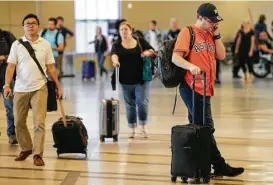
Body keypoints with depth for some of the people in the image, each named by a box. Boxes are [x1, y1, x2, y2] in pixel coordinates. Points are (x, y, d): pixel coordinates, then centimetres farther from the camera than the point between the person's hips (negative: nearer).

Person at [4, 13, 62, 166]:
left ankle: (38, 154, -6)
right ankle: (26, 148, 29)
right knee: (19, 122, 10)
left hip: (39, 88, -1)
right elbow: (11, 67, 0)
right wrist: (7, 85, -11)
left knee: (39, 122, -9)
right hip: (20, 89, 1)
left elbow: (51, 68, 10)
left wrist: (58, 86, 8)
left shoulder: (45, 44, 5)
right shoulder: (17, 44, 2)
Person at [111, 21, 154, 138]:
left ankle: (143, 128, 4)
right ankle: (132, 130, 15)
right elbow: (114, 54, -17)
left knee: (142, 103, -8)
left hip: (141, 79, -1)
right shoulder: (117, 45, 3)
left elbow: (152, 51, 7)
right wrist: (115, 61, -40)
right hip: (126, 81, 1)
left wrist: (145, 53, -16)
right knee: (130, 105, 7)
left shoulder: (141, 42, 5)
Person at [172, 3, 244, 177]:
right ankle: (220, 166, -5)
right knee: (206, 128, -7)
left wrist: (216, 35, 1)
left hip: (205, 89, 8)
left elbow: (221, 55, 8)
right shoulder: (187, 32, -7)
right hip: (192, 89, -8)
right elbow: (175, 58, -16)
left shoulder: (211, 35, 15)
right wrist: (190, 66, -34)